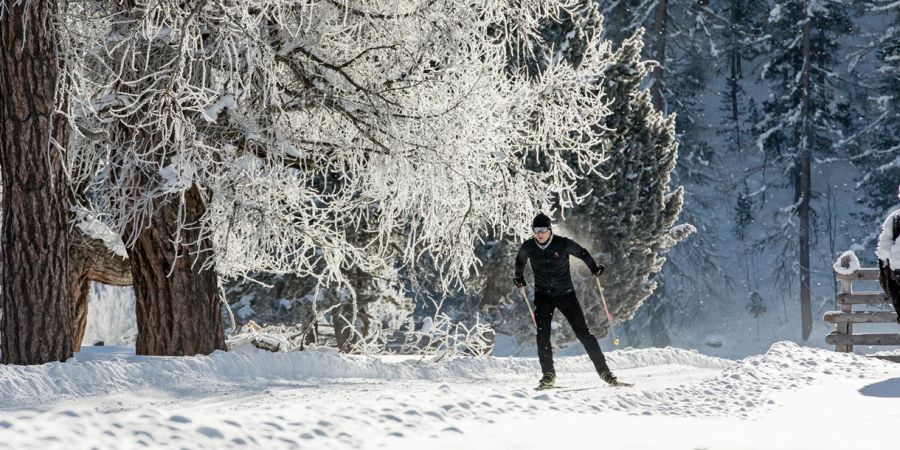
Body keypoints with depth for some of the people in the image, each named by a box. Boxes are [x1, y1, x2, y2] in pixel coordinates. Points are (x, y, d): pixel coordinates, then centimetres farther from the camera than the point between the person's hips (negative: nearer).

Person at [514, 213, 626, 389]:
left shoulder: (563, 244, -14)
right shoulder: (528, 247, -6)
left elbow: (583, 253, 5)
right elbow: (520, 260, 17)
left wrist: (594, 268, 2)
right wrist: (519, 277, 24)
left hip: (565, 293, -2)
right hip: (542, 295, 2)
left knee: (583, 332, -6)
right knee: (542, 334, -13)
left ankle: (604, 371, 1)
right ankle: (548, 375, -2)